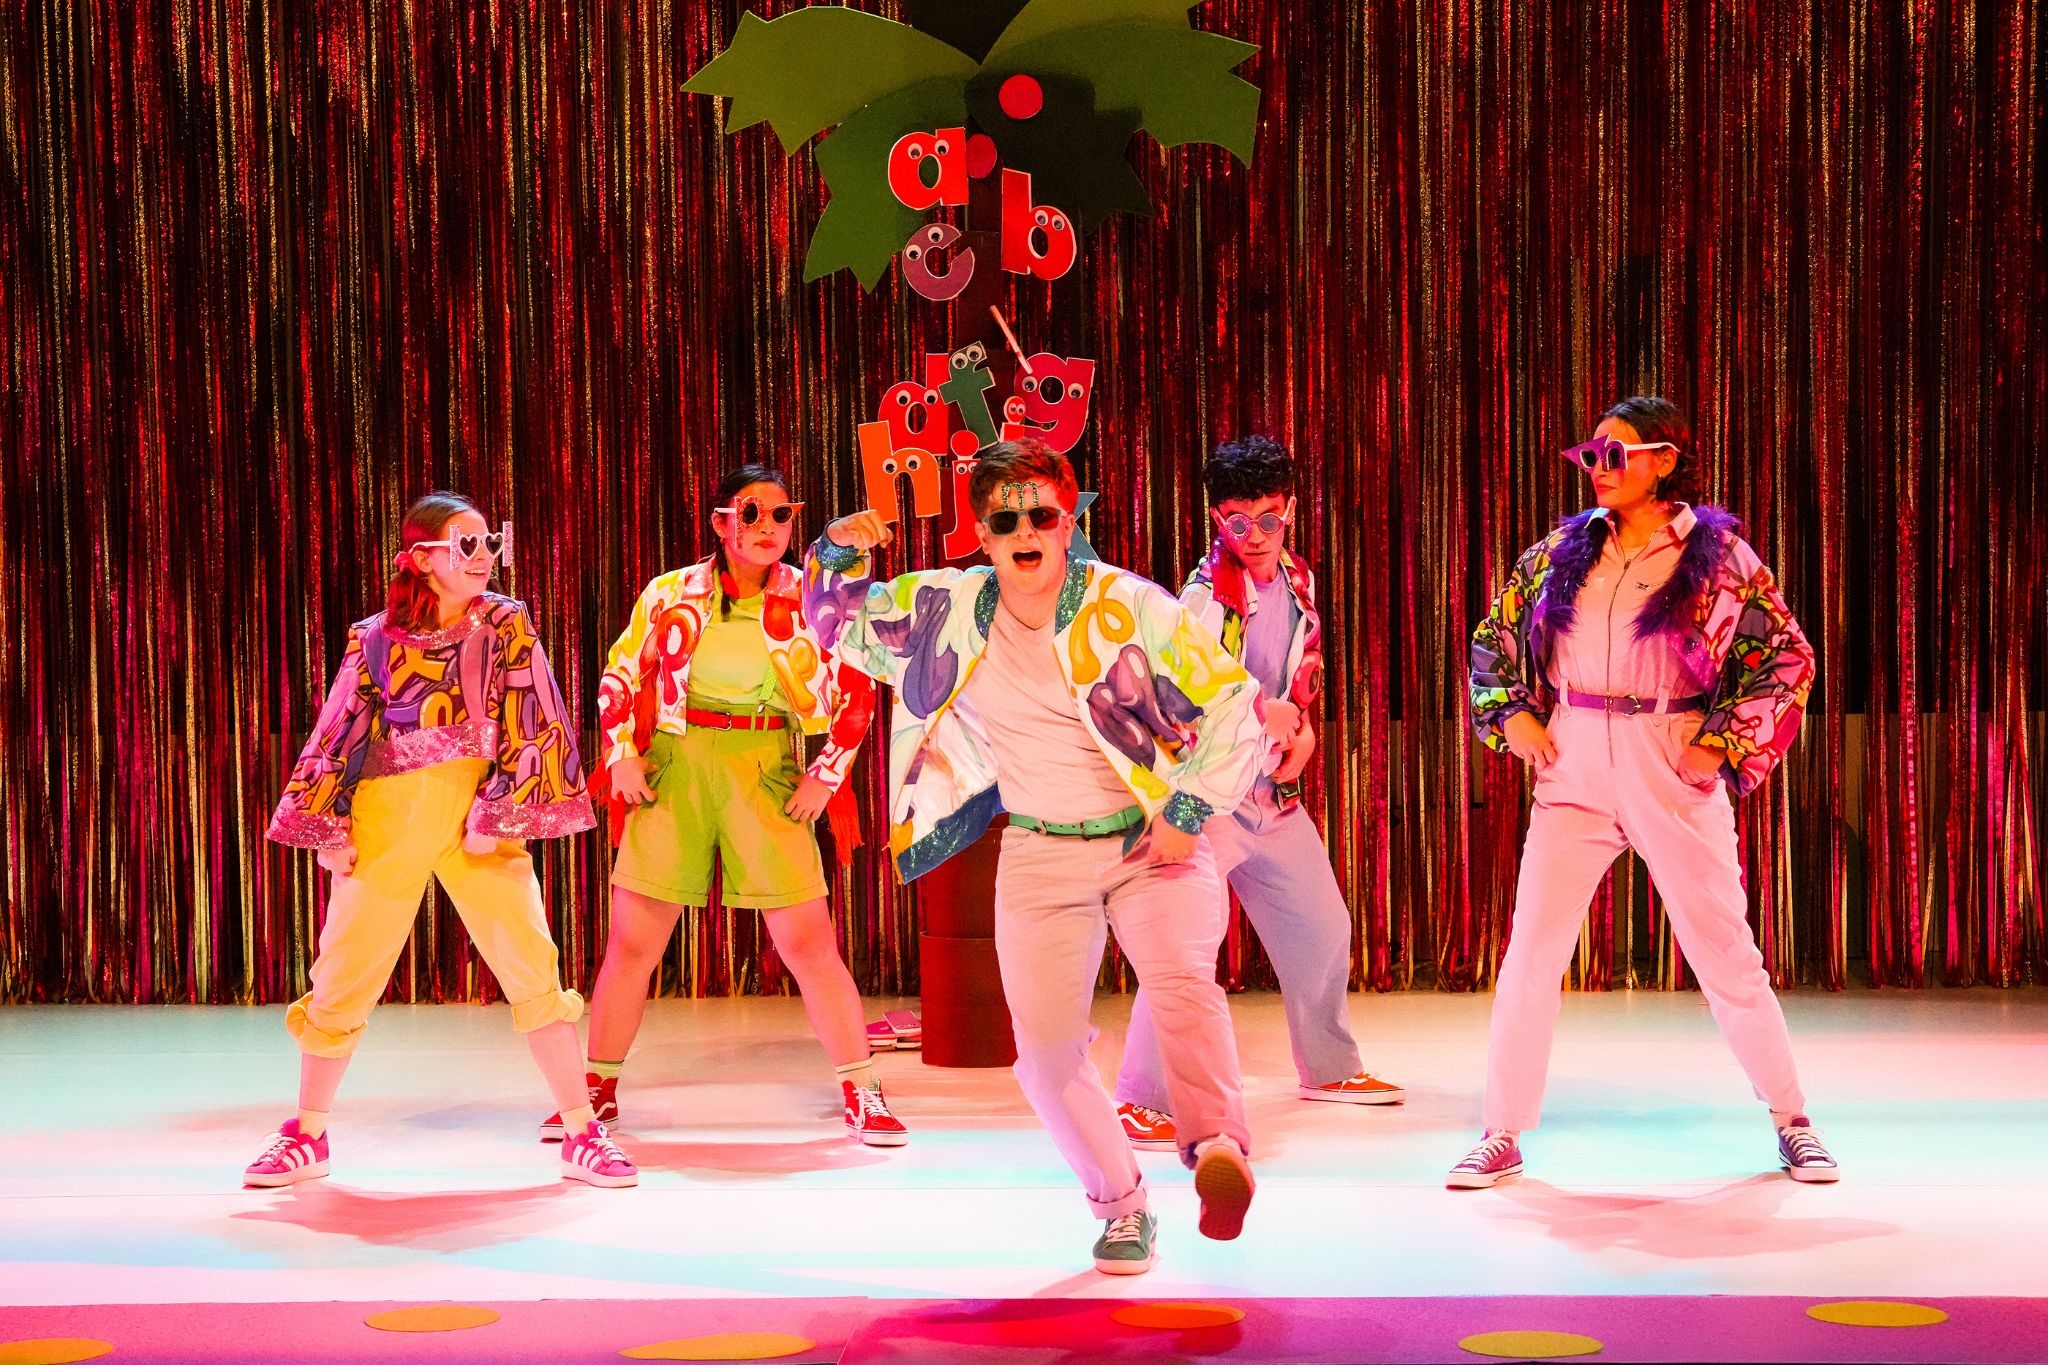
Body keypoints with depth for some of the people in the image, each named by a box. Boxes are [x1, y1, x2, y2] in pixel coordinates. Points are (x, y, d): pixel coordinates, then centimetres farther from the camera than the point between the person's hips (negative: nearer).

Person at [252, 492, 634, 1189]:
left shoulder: (507, 625, 2)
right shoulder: (375, 638, 3)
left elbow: (530, 727, -4)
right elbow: (338, 735, 7)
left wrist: (499, 817, -11)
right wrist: (330, 829, 1)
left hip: (477, 821, 0)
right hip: (388, 819, 1)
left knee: (534, 968, -7)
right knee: (343, 978, 5)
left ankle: (584, 1137, 1)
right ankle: (307, 1137, 23)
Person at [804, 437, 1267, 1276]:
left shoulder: (1130, 607, -11)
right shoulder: (953, 609, 0)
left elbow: (1233, 701, -7)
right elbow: (842, 621, 13)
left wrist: (1190, 812, -12)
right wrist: (839, 553, -8)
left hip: (1154, 842, -3)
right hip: (1040, 856, 3)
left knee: (1182, 983, -30)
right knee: (1047, 1049, -3)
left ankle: (1218, 1151, -39)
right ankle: (1120, 1207, 14)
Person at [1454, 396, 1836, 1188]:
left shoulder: (1718, 555, -3)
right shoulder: (1564, 550, 6)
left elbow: (1789, 660, -1)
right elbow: (1495, 636, 17)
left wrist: (1722, 743, -9)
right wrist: (1512, 714, 2)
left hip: (1674, 775, -3)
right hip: (1573, 773, 3)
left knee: (1724, 952, 4)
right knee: (1532, 951, 0)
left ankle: (1792, 1121, 20)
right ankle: (1502, 1135, 8)